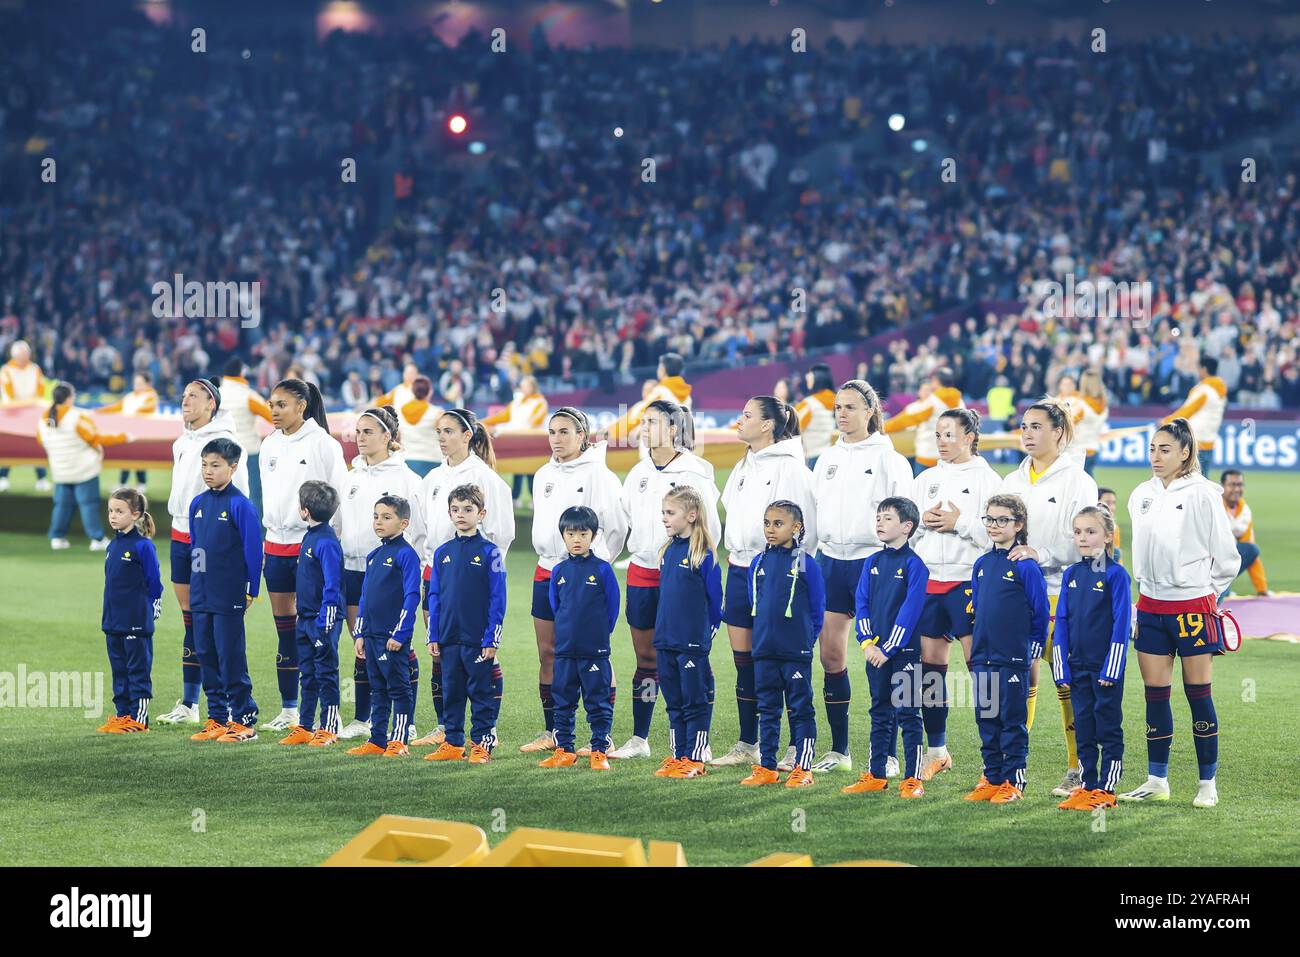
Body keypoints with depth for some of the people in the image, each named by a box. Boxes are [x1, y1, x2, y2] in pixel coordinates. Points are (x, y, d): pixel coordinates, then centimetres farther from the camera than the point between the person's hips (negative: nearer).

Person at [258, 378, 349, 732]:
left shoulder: (322, 444, -7)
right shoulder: (270, 445, 11)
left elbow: (341, 495, -7)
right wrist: (266, 536, 14)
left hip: (312, 545, -6)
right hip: (276, 544, 6)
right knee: (285, 629, 9)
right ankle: (288, 709, 14)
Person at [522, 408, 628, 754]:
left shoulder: (597, 475, -9)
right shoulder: (544, 475, 12)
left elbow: (616, 527, -7)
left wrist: (596, 562, 2)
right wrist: (549, 556, 16)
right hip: (547, 571, 7)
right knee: (548, 653, 9)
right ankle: (552, 731, 17)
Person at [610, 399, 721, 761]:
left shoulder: (694, 472, -8)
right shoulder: (639, 473, 10)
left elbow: (710, 527, -8)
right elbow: (626, 520, 19)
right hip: (642, 573, 6)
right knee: (646, 657, 9)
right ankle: (639, 739, 15)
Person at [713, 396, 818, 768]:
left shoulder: (789, 467, -11)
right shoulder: (744, 465, 15)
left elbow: (801, 525, -14)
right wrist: (733, 551, 14)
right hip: (740, 568, 9)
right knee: (745, 663, 11)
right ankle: (747, 745, 18)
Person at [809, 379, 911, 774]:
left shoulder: (888, 458, -3)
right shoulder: (828, 459, 14)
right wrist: (811, 552, 14)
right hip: (830, 560, 6)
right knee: (831, 655, 4)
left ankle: (887, 754, 0)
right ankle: (839, 750, 12)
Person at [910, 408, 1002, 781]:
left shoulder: (986, 480, 0)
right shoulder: (925, 480, 16)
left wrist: (960, 523, -16)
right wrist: (923, 522, -4)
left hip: (969, 580, -5)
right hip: (927, 579, 5)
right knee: (930, 666, 7)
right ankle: (937, 751, 16)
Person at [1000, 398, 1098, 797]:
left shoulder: (1077, 480, -3)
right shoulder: (1012, 482, 15)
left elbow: (1079, 541, -11)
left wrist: (1039, 554, -23)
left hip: (1061, 592, -5)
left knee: (1069, 682, -3)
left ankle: (1078, 768, 4)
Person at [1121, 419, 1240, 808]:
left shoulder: (1203, 494, -9)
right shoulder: (1141, 495, 7)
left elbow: (1226, 557, -3)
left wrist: (1205, 590, 5)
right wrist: (1149, 584, 14)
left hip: (1193, 605, -5)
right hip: (1151, 605, 5)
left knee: (1198, 693, 0)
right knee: (1155, 693, 6)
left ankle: (1208, 783, 7)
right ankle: (1157, 780, 12)